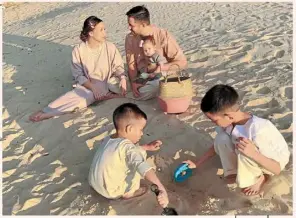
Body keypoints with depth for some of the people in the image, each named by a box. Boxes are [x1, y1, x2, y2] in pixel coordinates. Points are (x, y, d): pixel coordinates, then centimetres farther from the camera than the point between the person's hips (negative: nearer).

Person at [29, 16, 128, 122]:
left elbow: (118, 67, -2)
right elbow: (78, 76, -9)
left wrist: (122, 78, -25)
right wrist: (93, 87, -23)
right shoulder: (78, 50, -10)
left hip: (108, 84, 1)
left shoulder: (110, 47, -8)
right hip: (88, 86, -1)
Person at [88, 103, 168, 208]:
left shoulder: (108, 139, 1)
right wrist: (161, 188, -49)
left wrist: (147, 147, 14)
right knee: (140, 154, -9)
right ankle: (129, 192, 2)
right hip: (111, 192, -8)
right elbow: (143, 166, -41)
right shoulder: (127, 147, -26)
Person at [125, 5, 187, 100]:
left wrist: (160, 68, -25)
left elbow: (182, 62, -15)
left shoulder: (163, 36, -19)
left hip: (161, 77, -5)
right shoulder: (130, 38, -7)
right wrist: (134, 82, -15)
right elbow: (131, 63, 1)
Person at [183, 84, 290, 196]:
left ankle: (260, 177, -6)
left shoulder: (259, 130, -39)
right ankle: (234, 172, -2)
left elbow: (277, 169, -32)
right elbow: (217, 145, 0)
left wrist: (253, 153, -50)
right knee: (221, 139, -20)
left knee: (244, 152, -36)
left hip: (276, 159, -5)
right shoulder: (227, 121, -19)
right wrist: (196, 164, 1)